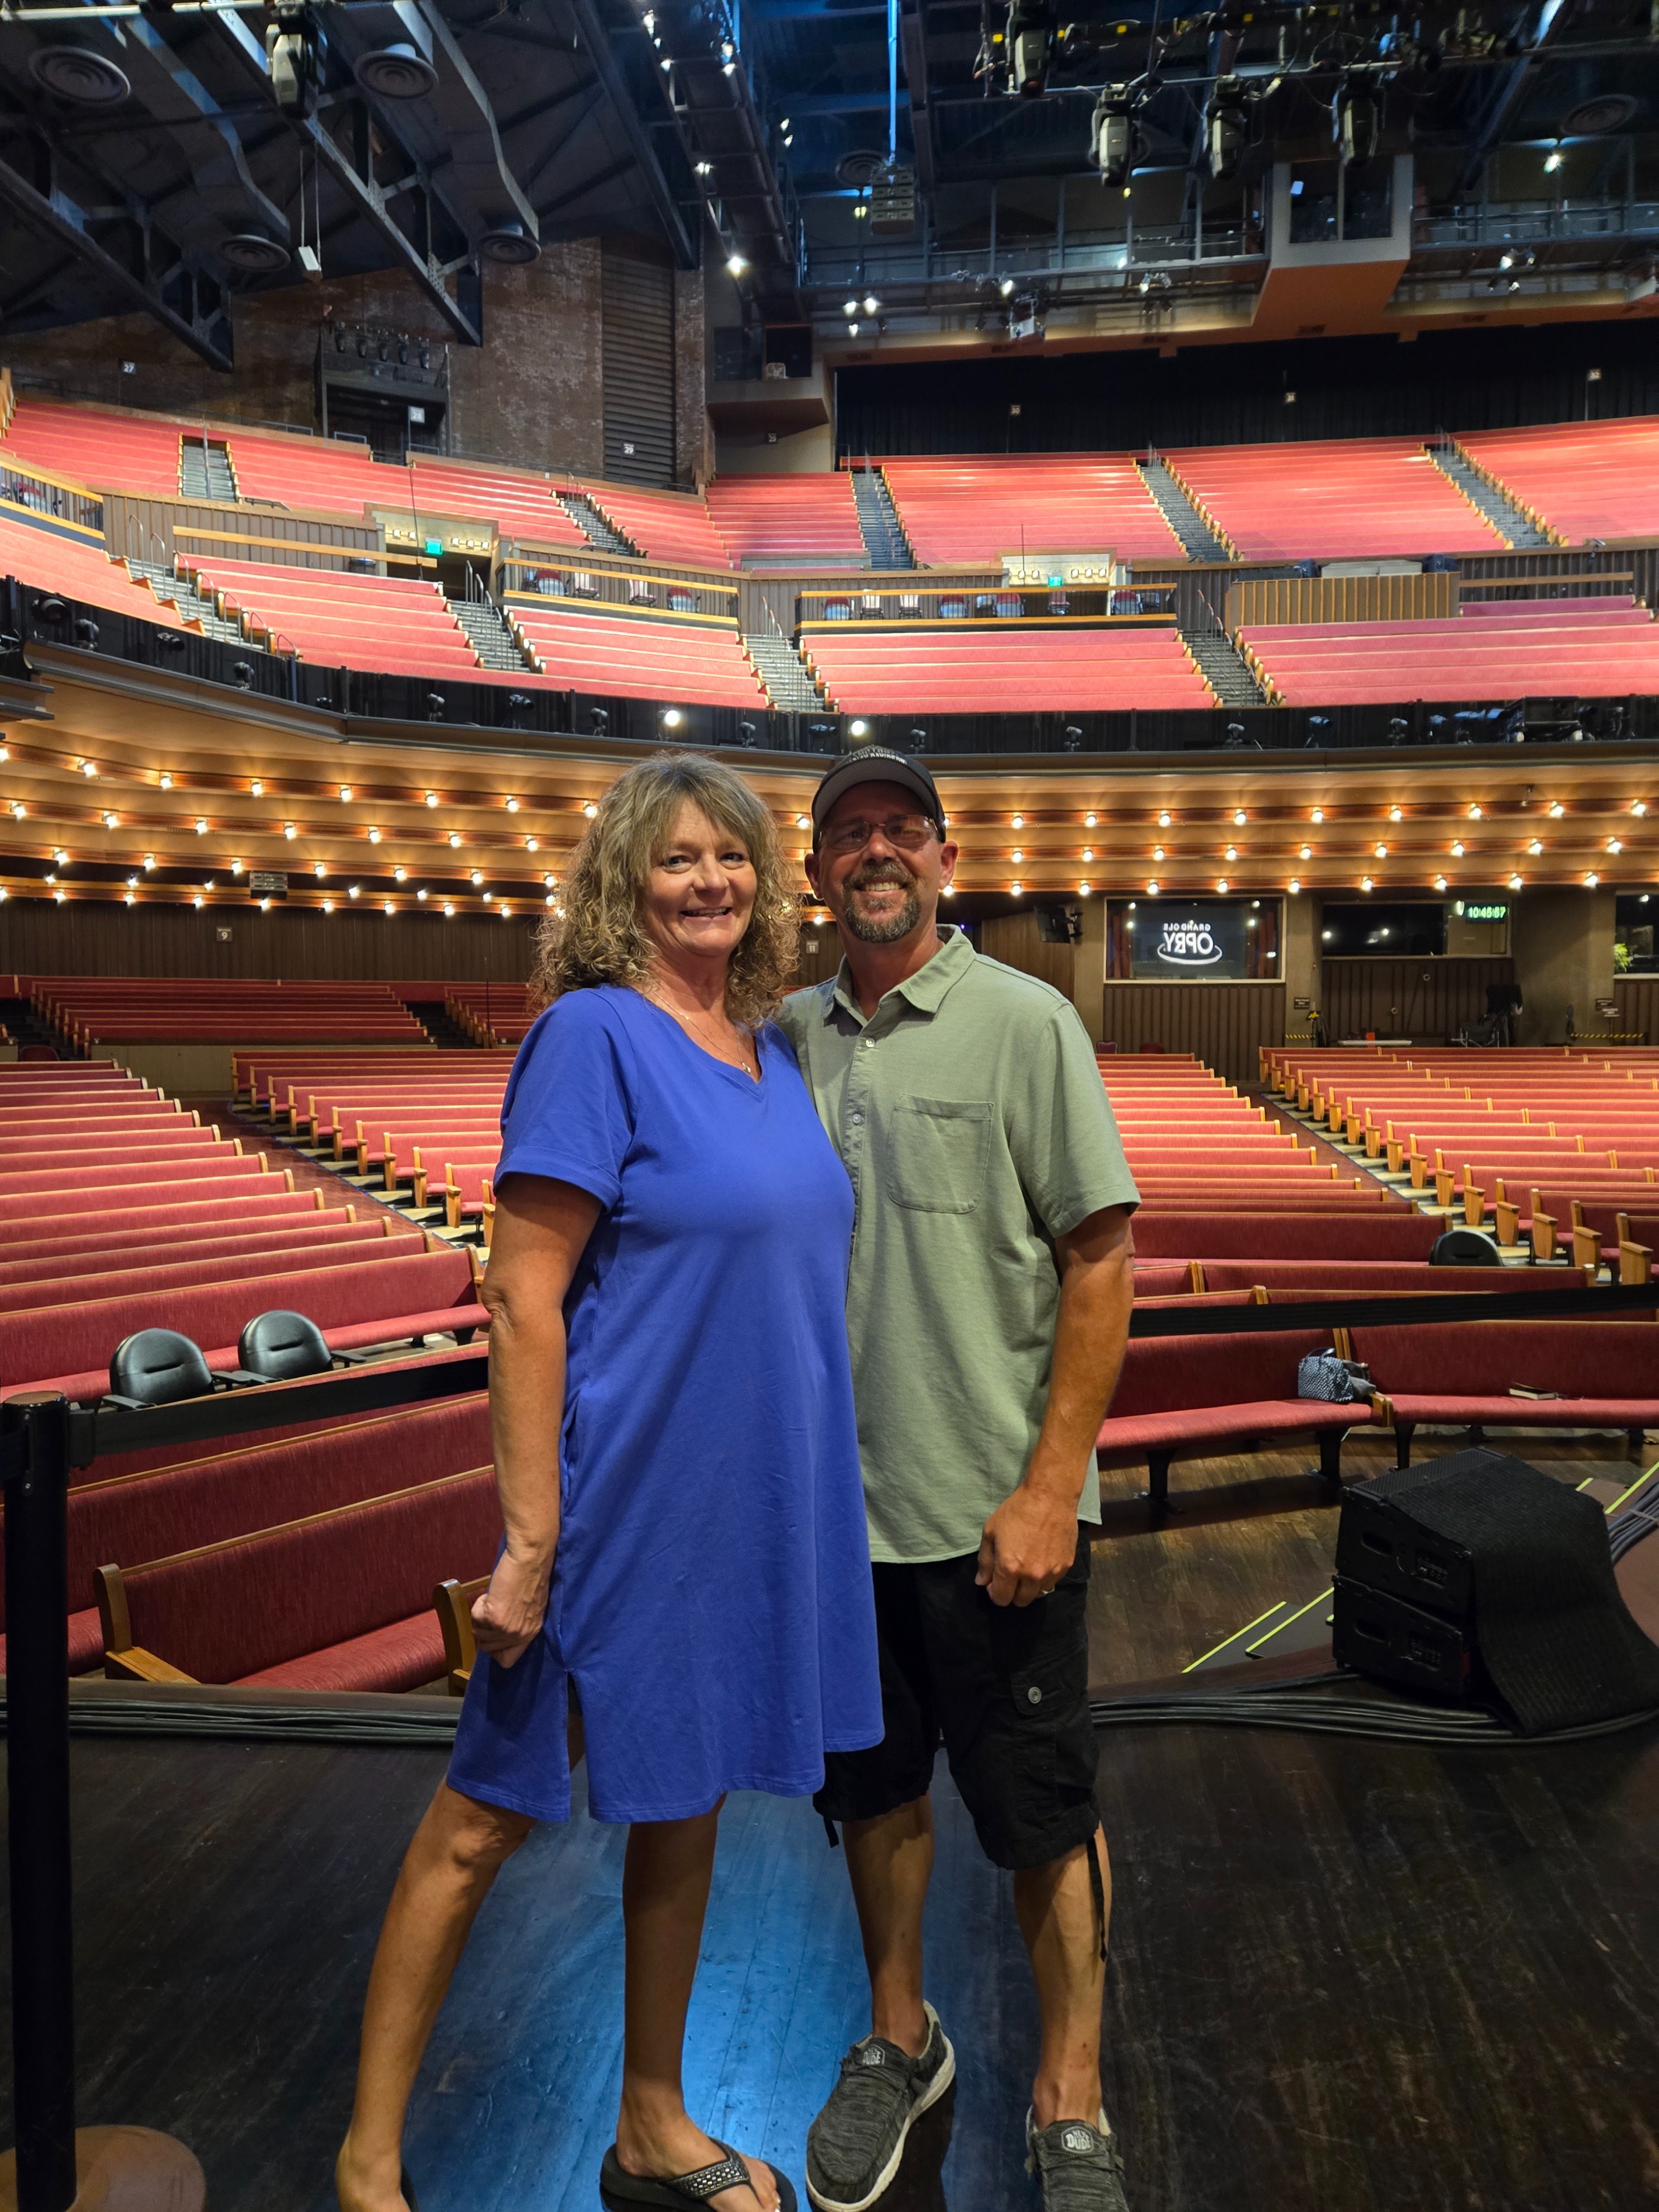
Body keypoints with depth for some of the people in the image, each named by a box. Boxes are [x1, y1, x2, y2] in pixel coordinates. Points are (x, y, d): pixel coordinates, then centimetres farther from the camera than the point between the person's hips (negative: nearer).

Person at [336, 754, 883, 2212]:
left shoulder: (771, 1049, 8)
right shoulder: (594, 1035, -14)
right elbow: (523, 1300, -18)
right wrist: (532, 1539, -19)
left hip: (754, 1504, 8)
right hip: (621, 1501, -7)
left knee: (690, 1799, 20)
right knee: (488, 1814, 9)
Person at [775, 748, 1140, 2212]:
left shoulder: (1026, 1022, -8)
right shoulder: (787, 1037, 5)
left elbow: (1102, 1258, -10)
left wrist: (1050, 1487, -14)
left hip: (998, 1508, -4)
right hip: (837, 1500, 4)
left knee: (1044, 1814, 10)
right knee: (875, 1787, 20)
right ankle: (900, 2040, 43)